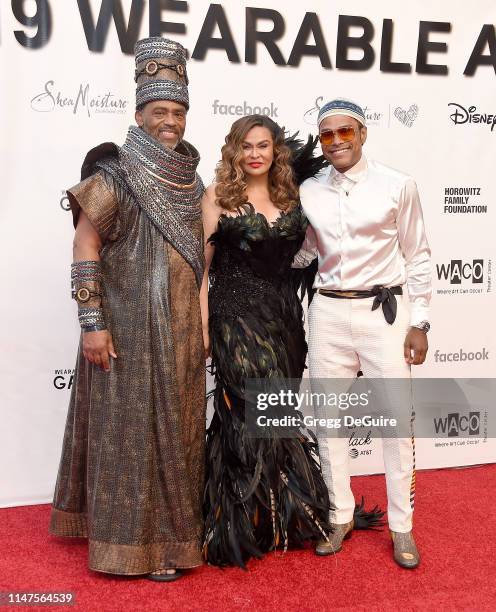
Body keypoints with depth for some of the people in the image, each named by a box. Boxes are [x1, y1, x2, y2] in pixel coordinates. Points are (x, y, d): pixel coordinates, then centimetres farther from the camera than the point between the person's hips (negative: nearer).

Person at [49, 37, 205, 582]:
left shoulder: (190, 178, 11)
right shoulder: (115, 173, -8)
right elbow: (85, 245, -12)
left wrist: (198, 324, 16)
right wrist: (92, 322, -17)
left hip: (179, 327, 7)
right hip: (131, 323, -6)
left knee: (172, 425, 14)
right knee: (132, 426, 2)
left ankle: (169, 524, 32)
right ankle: (136, 541, 17)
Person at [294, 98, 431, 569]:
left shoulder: (397, 186, -3)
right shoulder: (308, 192, 5)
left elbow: (416, 257, 1)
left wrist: (419, 323, -1)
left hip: (384, 309, -3)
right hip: (329, 311, 3)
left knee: (397, 416, 1)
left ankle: (401, 526, 19)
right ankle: (339, 516, 26)